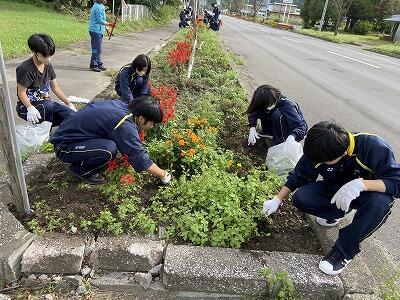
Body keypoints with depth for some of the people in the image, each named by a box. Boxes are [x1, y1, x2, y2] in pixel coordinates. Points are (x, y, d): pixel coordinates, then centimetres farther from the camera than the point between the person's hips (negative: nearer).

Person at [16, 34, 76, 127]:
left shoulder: (48, 66, 6)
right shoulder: (25, 69, -14)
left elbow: (55, 87, 11)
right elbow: (21, 92, -12)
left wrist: (69, 104, 4)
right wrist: (30, 108, -30)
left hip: (46, 104, 5)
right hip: (28, 106, -5)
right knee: (49, 106, -39)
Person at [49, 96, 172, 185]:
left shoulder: (120, 104, -3)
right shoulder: (125, 125, -28)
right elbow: (139, 157, -25)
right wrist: (162, 174, -12)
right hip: (64, 147, -9)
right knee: (110, 149, -30)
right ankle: (81, 170, -4)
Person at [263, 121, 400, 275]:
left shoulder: (374, 147, -32)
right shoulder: (318, 151, -21)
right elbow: (298, 176, -7)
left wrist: (361, 184, -48)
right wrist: (277, 200, -11)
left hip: (366, 192, -2)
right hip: (335, 190, 3)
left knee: (380, 203, -37)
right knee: (300, 198, -22)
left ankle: (344, 250, -18)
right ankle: (337, 213, 7)